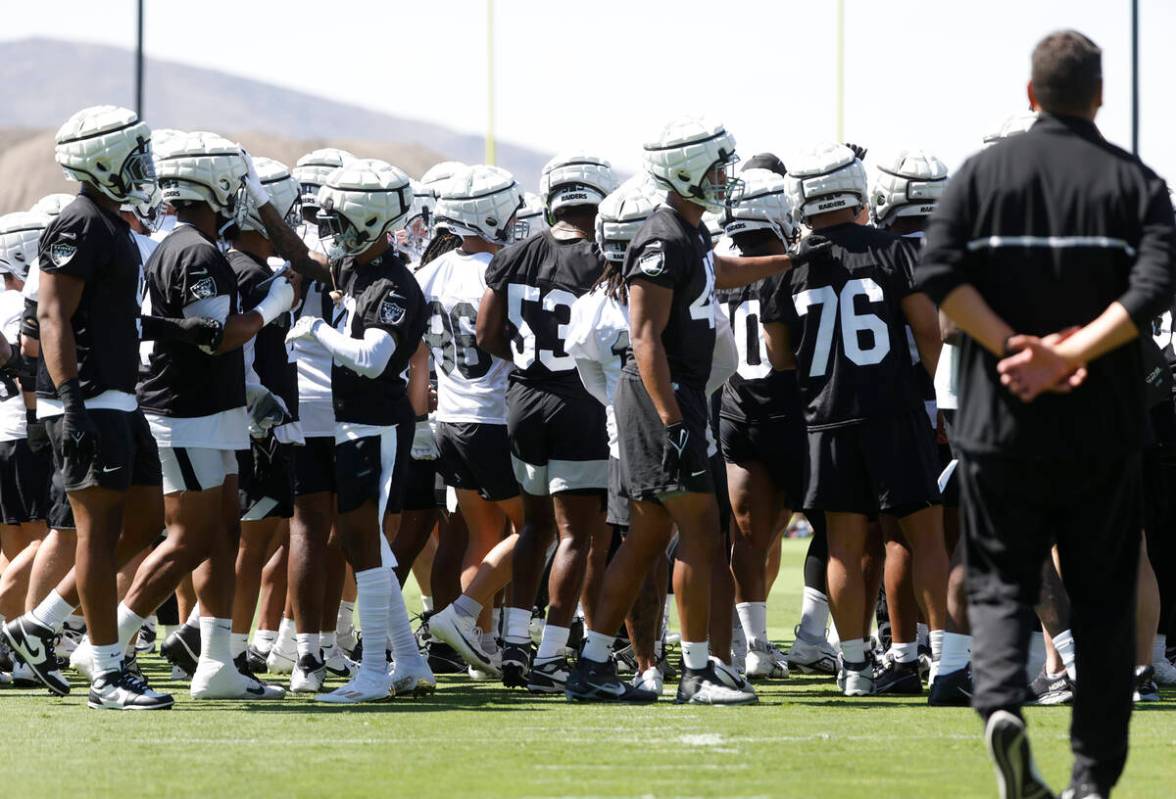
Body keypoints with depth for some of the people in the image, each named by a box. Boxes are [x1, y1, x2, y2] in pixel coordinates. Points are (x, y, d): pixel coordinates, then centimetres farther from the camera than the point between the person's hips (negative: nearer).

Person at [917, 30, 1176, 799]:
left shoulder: (984, 173, 3)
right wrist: (1067, 355, -18)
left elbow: (939, 276, -10)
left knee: (1001, 585, 8)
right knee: (1102, 598, 9)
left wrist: (1015, 349, -11)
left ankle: (1001, 702, -20)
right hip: (1103, 432, 0)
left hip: (1001, 424, 0)